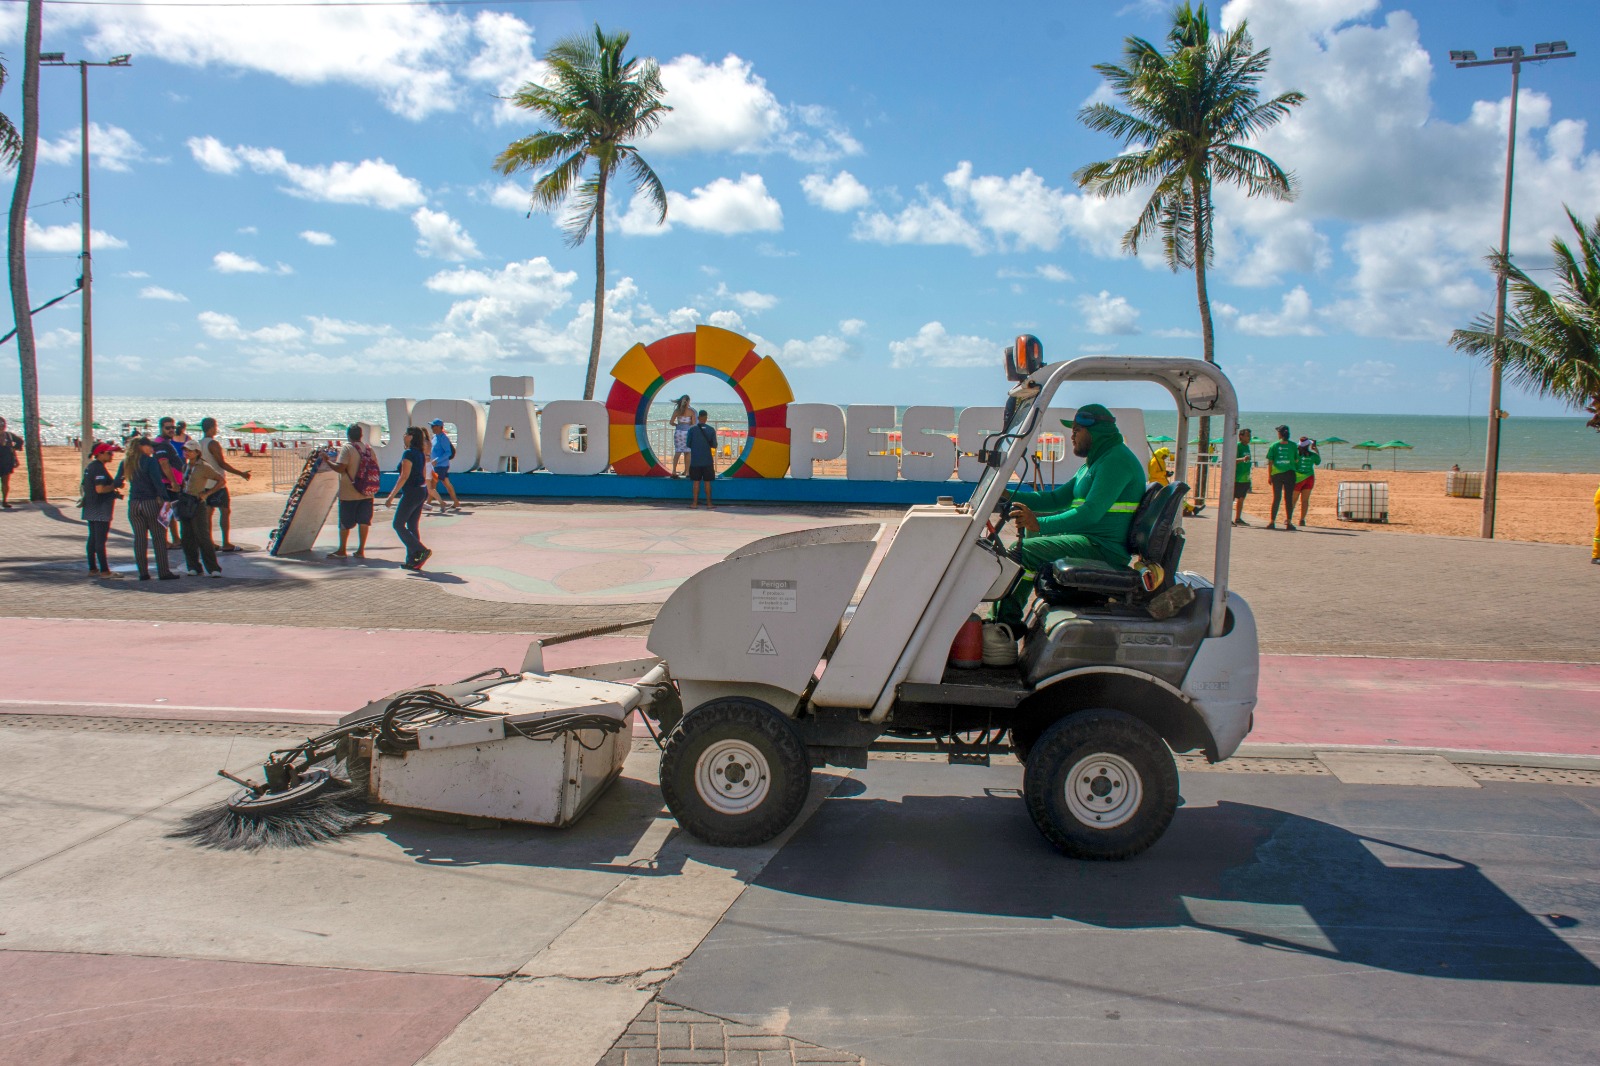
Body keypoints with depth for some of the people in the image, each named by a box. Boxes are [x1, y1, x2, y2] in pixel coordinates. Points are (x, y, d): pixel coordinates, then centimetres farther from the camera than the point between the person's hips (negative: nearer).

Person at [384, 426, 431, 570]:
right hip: (421, 492, 9)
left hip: (411, 492, -9)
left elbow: (404, 476, -19)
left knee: (398, 524, 0)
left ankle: (420, 551, -11)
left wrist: (391, 496, -18)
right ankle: (412, 561, 12)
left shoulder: (409, 453, -15)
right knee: (412, 526, 11)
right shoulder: (420, 453, 11)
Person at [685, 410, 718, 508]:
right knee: (707, 482, 5)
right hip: (707, 460, 0)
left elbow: (688, 444, -1)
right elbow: (714, 445, -2)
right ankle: (709, 503, 7)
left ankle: (695, 502, 7)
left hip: (695, 460, 0)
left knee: (696, 481, 7)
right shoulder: (711, 429, -5)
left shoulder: (692, 429, -5)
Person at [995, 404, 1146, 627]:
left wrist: (1040, 524, -24)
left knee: (1027, 551, -21)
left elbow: (1090, 513, -24)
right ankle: (999, 618, 6)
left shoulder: (1117, 460, -14)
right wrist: (1010, 495, 10)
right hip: (1090, 539, 11)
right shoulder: (1095, 462, 21)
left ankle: (1006, 621, -12)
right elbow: (1056, 499, 20)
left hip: (1104, 549, -11)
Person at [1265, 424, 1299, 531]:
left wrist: (1269, 475, 3)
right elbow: (1296, 459, 7)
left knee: (1276, 498, 7)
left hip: (1276, 474, 0)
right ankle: (1288, 522, 1)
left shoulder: (1274, 445, -1)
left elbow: (1270, 462, -2)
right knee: (1288, 498, 4)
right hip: (1289, 473, 0)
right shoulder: (1292, 445, 0)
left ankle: (1272, 522, 7)